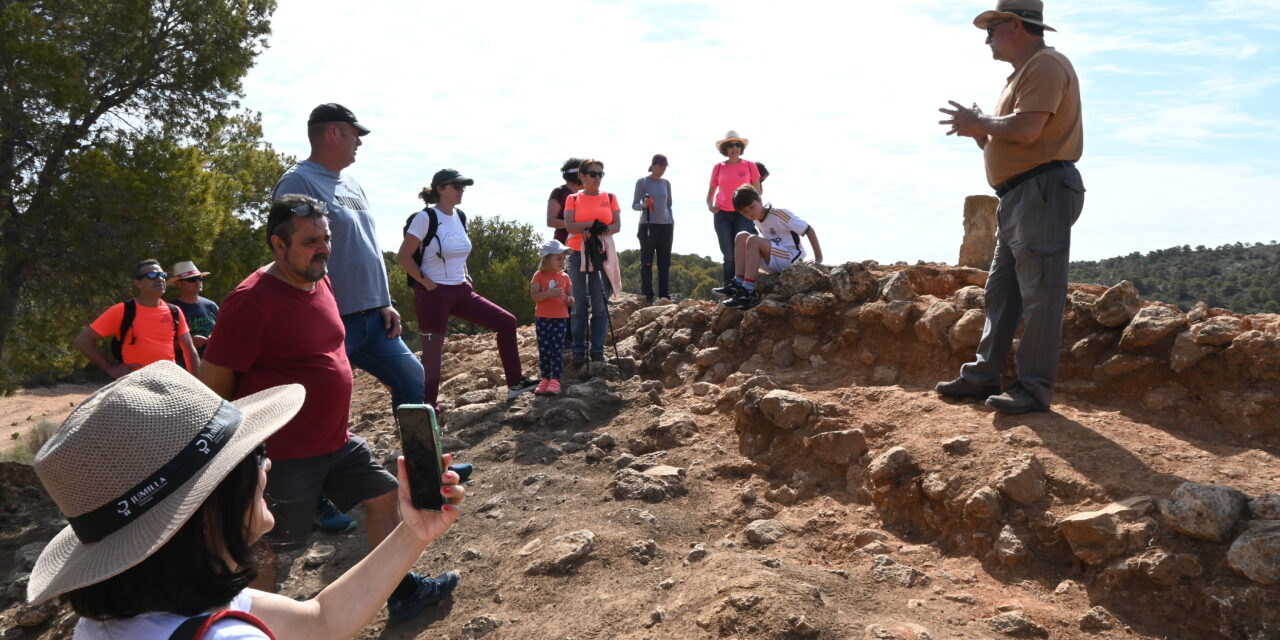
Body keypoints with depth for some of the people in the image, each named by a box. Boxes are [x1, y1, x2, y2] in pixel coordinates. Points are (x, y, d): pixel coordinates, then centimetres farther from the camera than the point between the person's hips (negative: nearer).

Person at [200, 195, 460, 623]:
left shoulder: (320, 280, 5)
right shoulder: (252, 301, -21)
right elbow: (213, 386, -17)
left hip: (339, 441, 9)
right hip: (283, 457, -9)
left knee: (384, 496, 16)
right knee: (265, 546, 6)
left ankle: (404, 592, 32)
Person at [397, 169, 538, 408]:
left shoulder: (460, 216, 9)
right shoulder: (426, 217, -14)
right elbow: (403, 257, -14)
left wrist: (465, 276, 12)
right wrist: (426, 282, -14)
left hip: (461, 291, 7)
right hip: (434, 294, -7)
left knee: (506, 322, 3)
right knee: (433, 353, -2)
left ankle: (514, 383, 10)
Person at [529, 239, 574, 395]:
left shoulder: (564, 276, 6)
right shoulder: (539, 276, -2)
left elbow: (570, 295, 14)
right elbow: (534, 296, -11)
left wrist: (570, 300, -9)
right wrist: (550, 293, -26)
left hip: (560, 318, 1)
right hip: (542, 318, -1)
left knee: (557, 350, -2)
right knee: (544, 350, 5)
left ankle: (555, 380, 1)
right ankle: (545, 378, 15)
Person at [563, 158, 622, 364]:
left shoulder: (609, 197, 9)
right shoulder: (573, 199, 6)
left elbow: (617, 225, 0)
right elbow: (569, 225, -7)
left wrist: (601, 230, -18)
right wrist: (592, 224, -19)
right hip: (578, 255, -1)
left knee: (600, 306, -2)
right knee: (580, 305, 1)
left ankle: (598, 350, 5)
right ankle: (578, 350, 8)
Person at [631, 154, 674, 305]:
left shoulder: (666, 183, 13)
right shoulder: (642, 182, 1)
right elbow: (634, 205, 1)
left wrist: (672, 222, 13)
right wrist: (644, 205, -19)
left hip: (665, 226, 4)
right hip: (647, 225, -4)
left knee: (665, 262, 3)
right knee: (647, 262, -3)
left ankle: (665, 296, 7)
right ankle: (647, 296, -1)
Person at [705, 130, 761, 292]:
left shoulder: (750, 166, 4)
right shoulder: (718, 168, 7)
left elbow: (757, 192, 7)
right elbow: (710, 192, 14)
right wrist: (710, 205, -7)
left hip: (743, 214, -1)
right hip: (722, 215, 1)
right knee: (729, 255, 0)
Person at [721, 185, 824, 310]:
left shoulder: (779, 214, -13)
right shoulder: (756, 220, 9)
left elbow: (809, 230, -11)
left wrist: (818, 260, -12)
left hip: (792, 260, -8)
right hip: (775, 264, 8)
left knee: (753, 241, -27)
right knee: (741, 237, -4)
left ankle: (748, 292, -32)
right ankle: (738, 284, -14)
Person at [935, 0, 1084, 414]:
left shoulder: (1046, 65, -9)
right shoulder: (1024, 73, 24)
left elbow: (1026, 130, -23)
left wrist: (978, 121, -8)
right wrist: (979, 132, 8)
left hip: (1042, 192, -11)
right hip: (1018, 196, 11)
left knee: (1039, 294, -8)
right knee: (1001, 291, 11)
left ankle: (1035, 389, -4)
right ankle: (984, 375, 17)